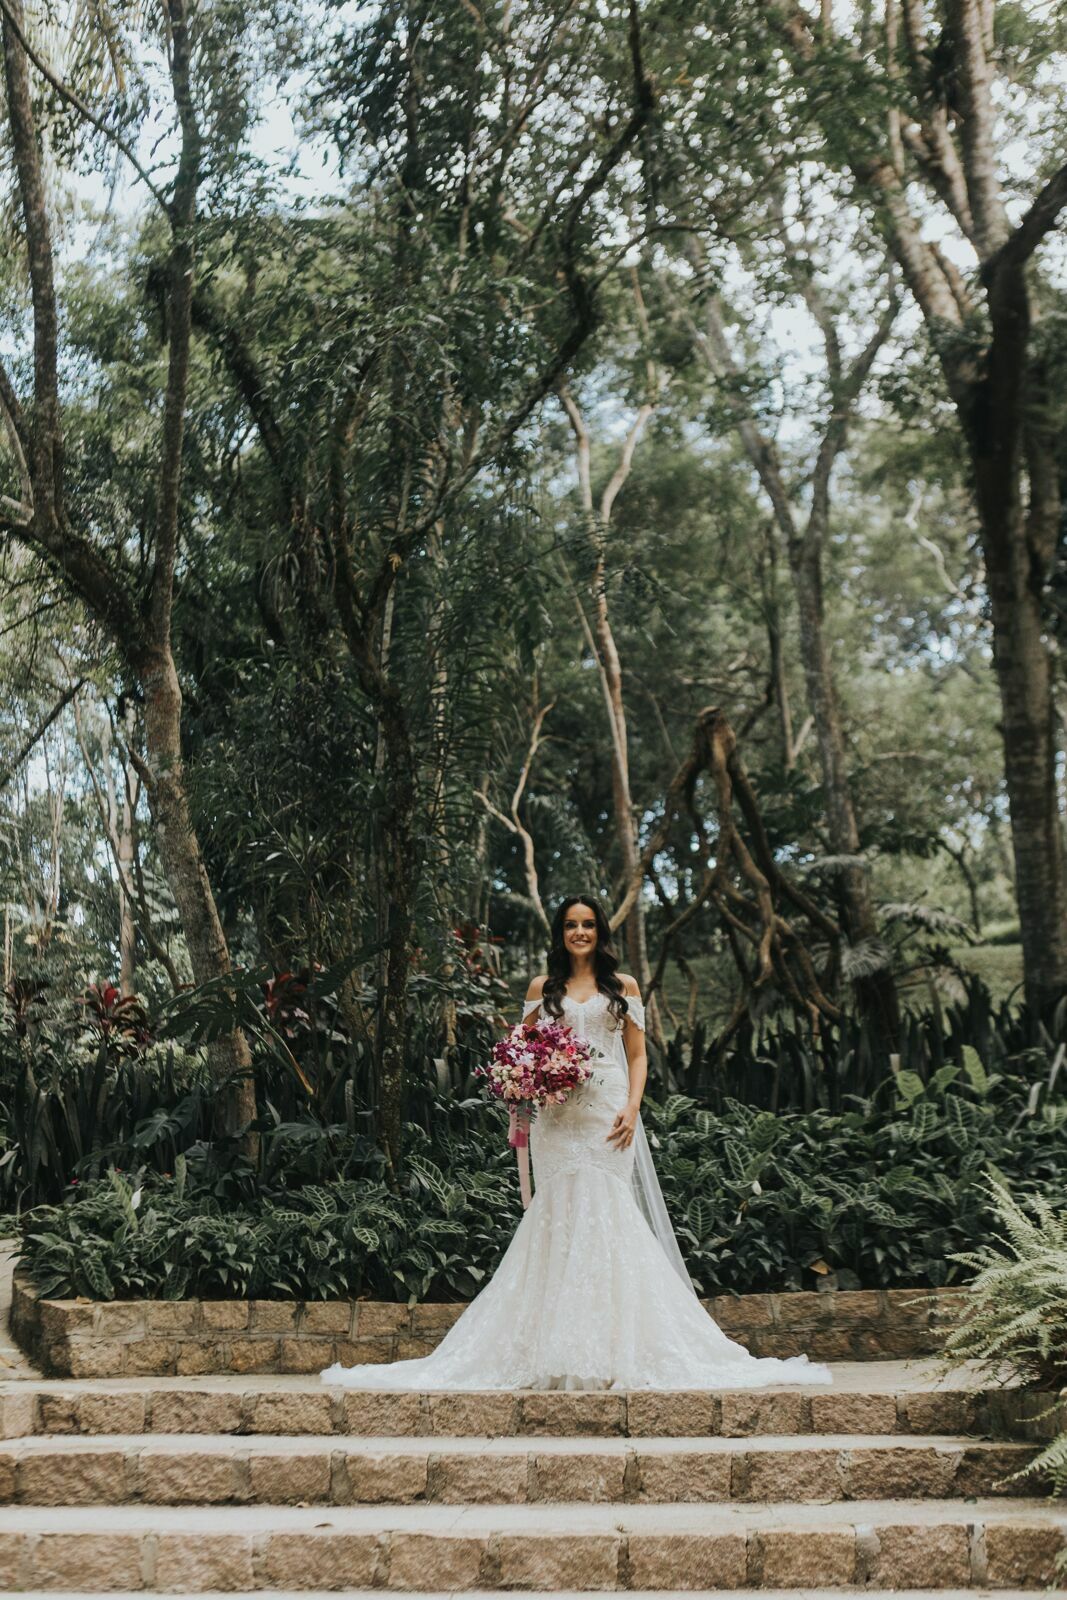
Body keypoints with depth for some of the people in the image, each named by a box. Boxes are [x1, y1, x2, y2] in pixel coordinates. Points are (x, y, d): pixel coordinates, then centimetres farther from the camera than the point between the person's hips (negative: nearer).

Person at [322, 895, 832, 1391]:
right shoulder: (542, 988, 14)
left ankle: (612, 1345, -4)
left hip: (609, 1112, -1)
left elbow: (637, 1055, 9)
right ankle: (561, 1348, -3)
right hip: (557, 1116, 1)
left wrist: (632, 1108, -6)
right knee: (560, 1215, -6)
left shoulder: (622, 987, 12)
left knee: (607, 1214, -9)